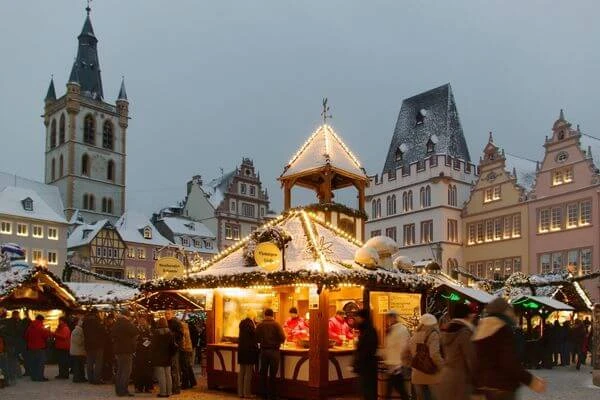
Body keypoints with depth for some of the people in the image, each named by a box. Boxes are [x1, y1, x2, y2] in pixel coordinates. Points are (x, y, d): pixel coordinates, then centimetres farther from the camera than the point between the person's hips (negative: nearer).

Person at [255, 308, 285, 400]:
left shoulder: (260, 325, -3)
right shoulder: (276, 325, -9)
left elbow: (257, 339, 0)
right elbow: (282, 338, -12)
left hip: (263, 351, 2)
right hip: (274, 350, -2)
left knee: (263, 373, 12)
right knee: (272, 374, 5)